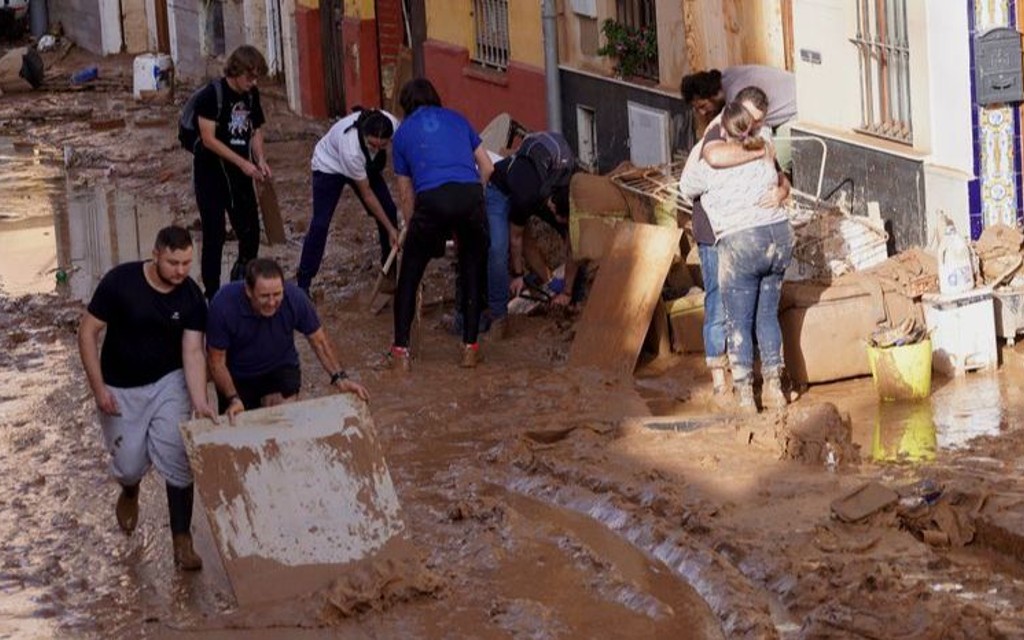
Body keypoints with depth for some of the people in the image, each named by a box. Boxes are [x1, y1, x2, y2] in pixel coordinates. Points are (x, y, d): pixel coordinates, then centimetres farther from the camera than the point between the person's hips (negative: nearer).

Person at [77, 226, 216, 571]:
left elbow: (192, 352, -16)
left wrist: (199, 402, -30)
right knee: (129, 465, 4)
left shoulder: (191, 297, -15)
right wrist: (98, 387, -17)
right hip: (120, 388, -1)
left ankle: (182, 540, -2)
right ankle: (129, 492, 42)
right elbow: (88, 331, -14)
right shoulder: (120, 281, -22)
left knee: (177, 460, -12)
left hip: (168, 383, 1)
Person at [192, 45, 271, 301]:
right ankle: (212, 293, 5)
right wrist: (243, 162, -23)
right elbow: (208, 138, -20)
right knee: (214, 235, -2)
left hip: (239, 174, 6)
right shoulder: (212, 95, -16)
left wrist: (260, 161, -6)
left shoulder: (251, 95, 3)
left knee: (250, 231, 7)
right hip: (211, 173, -6)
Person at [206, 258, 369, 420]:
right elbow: (216, 360, -20)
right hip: (237, 376, 0)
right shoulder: (224, 305, -31)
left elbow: (319, 341, -10)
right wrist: (233, 399, -31)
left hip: (281, 368, 0)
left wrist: (339, 377, -21)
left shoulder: (295, 299, -27)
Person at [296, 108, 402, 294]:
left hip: (367, 165, 6)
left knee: (389, 211, -1)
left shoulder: (393, 125, -34)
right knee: (320, 223, -13)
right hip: (330, 165, -6)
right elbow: (367, 194, -31)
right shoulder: (351, 148, -44)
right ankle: (302, 284, -7)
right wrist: (390, 229, -26)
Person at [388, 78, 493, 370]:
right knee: (472, 273, 20)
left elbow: (406, 194, 22)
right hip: (470, 193, 1)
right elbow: (487, 168, 22)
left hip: (432, 199, -1)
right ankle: (470, 347, 18)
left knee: (409, 277, 14)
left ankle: (401, 351, 12)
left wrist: (412, 229, 33)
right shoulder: (456, 119, 26)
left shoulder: (403, 132, 22)